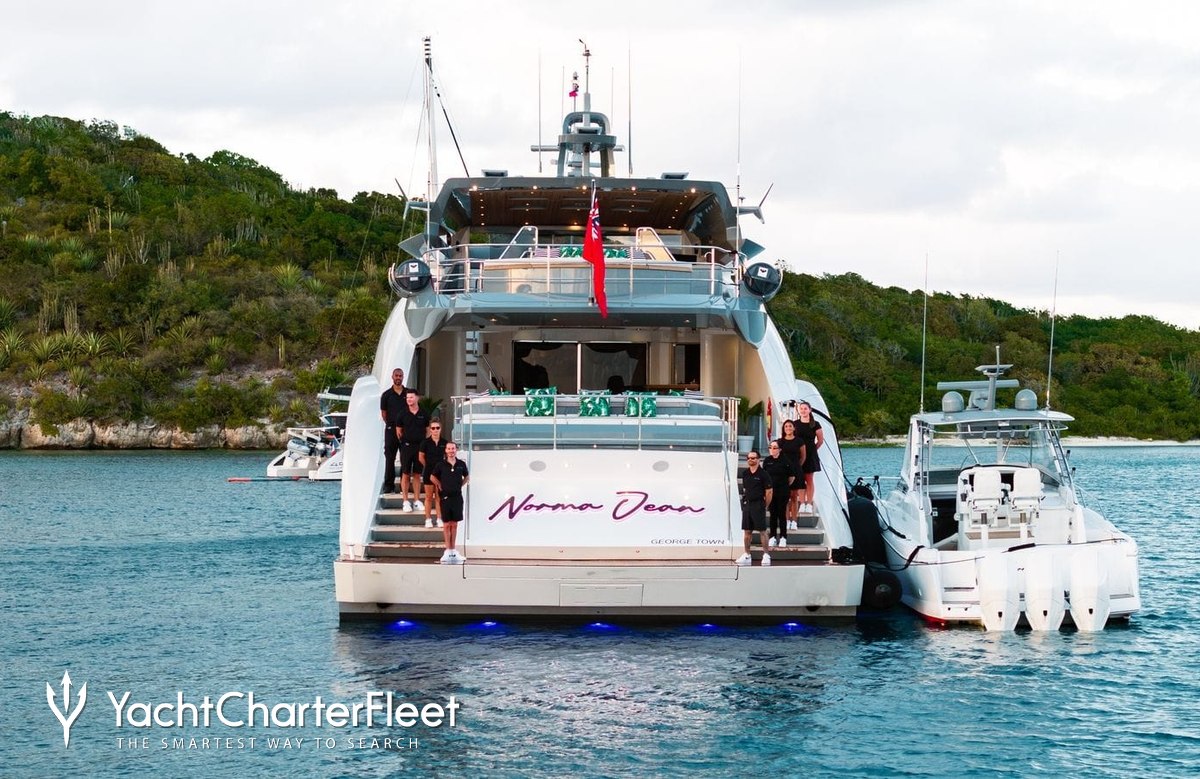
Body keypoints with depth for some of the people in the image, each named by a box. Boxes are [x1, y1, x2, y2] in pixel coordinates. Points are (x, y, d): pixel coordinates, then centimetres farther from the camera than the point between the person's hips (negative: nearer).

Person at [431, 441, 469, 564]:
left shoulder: (461, 464, 2)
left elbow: (466, 476, 20)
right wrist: (440, 487, 5)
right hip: (445, 497, -2)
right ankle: (448, 550, 3)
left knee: (454, 524, 7)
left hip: (457, 497, 2)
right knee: (447, 524, 0)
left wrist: (460, 485, 10)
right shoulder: (441, 465, -3)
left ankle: (453, 550, 12)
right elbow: (432, 477, 10)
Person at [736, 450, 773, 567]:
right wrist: (745, 499, 12)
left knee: (762, 531, -5)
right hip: (747, 504, 6)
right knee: (747, 531, 8)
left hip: (758, 505, -6)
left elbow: (769, 492, -6)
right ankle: (747, 556, 15)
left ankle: (766, 555, 1)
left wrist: (764, 506, -3)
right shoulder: (745, 473, 9)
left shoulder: (763, 474, -8)